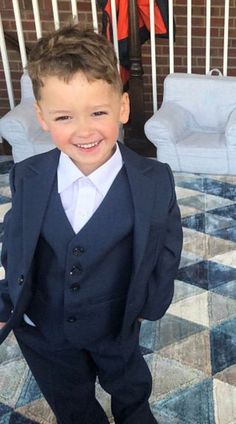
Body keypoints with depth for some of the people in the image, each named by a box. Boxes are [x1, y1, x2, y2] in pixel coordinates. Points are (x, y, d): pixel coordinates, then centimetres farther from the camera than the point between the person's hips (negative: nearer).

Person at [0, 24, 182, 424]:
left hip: (117, 325, -1)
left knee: (128, 384, 30)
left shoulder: (155, 181, -23)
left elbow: (167, 248, -10)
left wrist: (150, 303, -3)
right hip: (42, 326, 1)